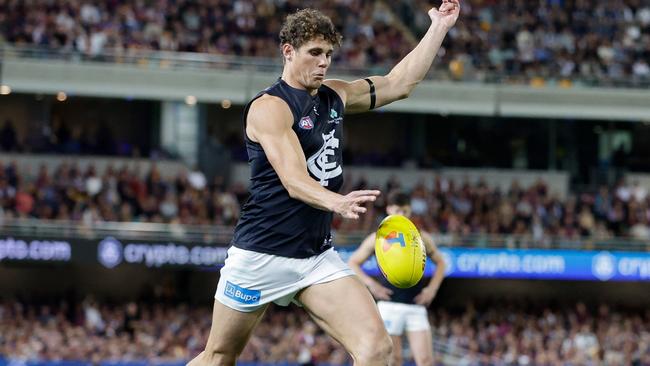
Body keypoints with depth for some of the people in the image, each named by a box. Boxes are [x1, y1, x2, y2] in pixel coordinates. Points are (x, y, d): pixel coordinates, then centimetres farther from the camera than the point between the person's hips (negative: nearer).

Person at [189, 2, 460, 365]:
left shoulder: (335, 96, 9)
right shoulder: (269, 107, -15)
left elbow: (400, 82, 19)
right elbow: (294, 181, -27)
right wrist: (337, 202, -46)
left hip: (319, 257, 6)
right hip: (262, 254, -6)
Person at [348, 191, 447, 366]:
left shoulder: (422, 238, 9)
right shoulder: (378, 239, 5)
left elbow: (440, 262, 22)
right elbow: (352, 263, 9)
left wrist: (432, 288, 7)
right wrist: (371, 284, -4)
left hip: (416, 306, 2)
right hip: (390, 304, -2)